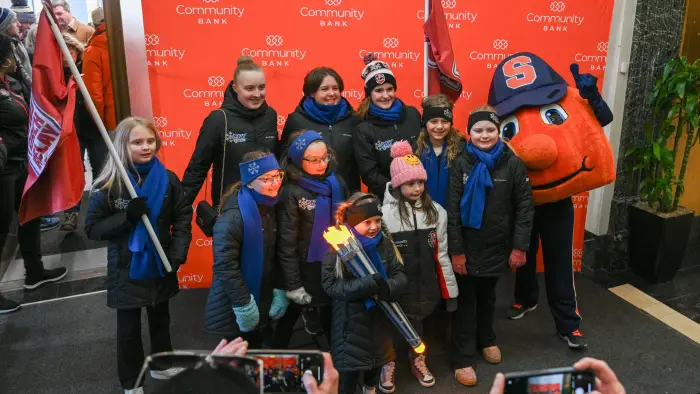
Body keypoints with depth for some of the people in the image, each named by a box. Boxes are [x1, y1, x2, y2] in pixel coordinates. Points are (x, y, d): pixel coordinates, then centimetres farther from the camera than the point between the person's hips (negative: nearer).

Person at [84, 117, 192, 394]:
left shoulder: (167, 179, -7)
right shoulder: (108, 185, -14)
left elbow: (183, 217, -2)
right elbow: (92, 228, -13)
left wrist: (177, 254, -13)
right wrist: (127, 217, -28)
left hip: (160, 266, 3)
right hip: (126, 269, -2)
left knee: (160, 319, 22)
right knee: (129, 328, 13)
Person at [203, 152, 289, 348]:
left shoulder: (270, 208, 2)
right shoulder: (234, 215, -22)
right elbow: (224, 264, -24)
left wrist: (280, 290, 1)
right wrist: (243, 304, -20)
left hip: (262, 301, 7)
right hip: (234, 308, -7)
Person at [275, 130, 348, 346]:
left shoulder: (337, 182, -4)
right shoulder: (292, 192, -18)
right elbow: (287, 242, -16)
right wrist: (293, 284, -15)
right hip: (305, 268, -4)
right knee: (289, 316, 15)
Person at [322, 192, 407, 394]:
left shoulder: (384, 242, -4)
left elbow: (400, 274, -5)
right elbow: (331, 285, -24)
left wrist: (387, 288, -28)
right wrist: (370, 284, -32)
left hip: (380, 315, 5)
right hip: (351, 319, -5)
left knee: (377, 354, 25)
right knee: (350, 363, 7)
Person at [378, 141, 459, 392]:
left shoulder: (436, 212, -2)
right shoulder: (386, 214, -15)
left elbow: (441, 255, 5)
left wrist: (450, 290, 8)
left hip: (426, 286, 3)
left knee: (418, 323, 19)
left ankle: (417, 360, 47)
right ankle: (389, 364, 40)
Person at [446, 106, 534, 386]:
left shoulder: (513, 164, -7)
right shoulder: (461, 164, -9)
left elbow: (525, 207, -5)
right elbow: (452, 210, -10)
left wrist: (520, 247, -8)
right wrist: (456, 250, -13)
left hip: (497, 248, 2)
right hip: (467, 248, -1)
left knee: (487, 297, 22)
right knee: (465, 301, 9)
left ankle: (485, 339, 44)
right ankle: (463, 359, 19)